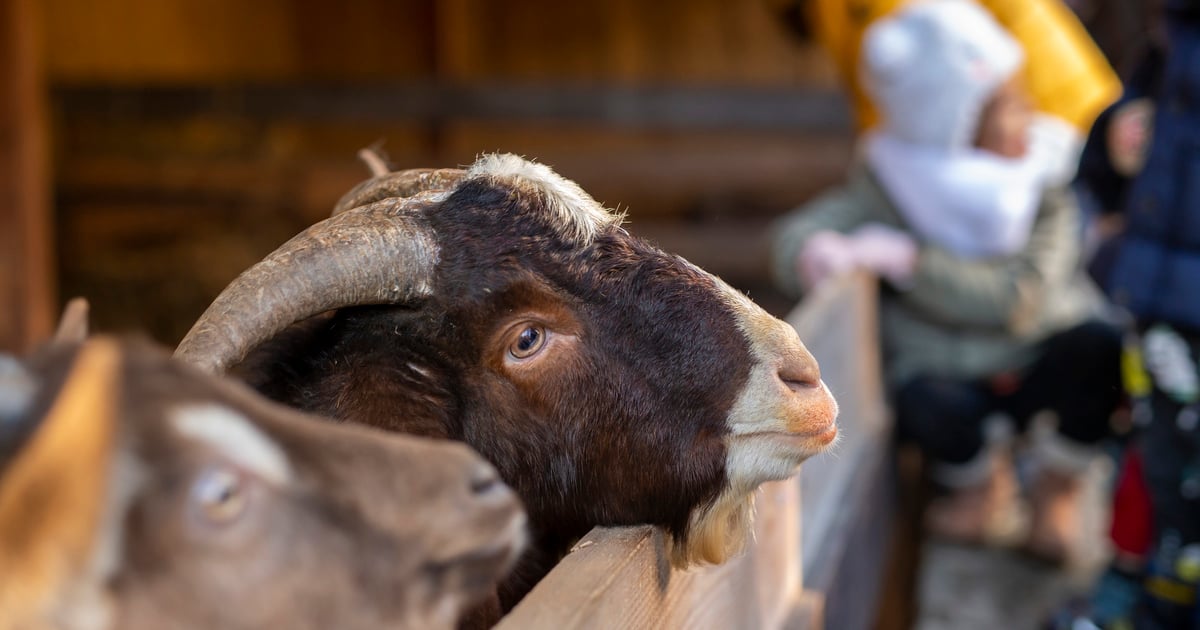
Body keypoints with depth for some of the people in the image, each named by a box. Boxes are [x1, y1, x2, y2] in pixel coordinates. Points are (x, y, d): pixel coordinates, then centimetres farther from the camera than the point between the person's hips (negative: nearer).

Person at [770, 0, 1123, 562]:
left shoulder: (1047, 198, -17)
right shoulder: (891, 185, -14)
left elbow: (1017, 299, -30)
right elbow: (797, 231, -14)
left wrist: (909, 261, -38)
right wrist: (815, 249, -40)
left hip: (1036, 371, 1)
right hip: (947, 372, 0)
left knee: (1101, 346, -30)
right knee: (928, 404, -35)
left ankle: (1056, 490, 0)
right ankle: (980, 481, 5)